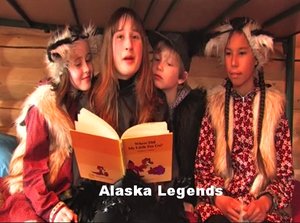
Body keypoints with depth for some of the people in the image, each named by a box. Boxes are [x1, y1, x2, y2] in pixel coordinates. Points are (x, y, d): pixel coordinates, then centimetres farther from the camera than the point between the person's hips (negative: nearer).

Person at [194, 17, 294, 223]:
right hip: (219, 205, 0)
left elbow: (286, 173, 3)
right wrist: (219, 199, -12)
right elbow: (202, 165, 4)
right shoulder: (214, 104, 4)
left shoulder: (274, 105, 2)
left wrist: (266, 201, -14)